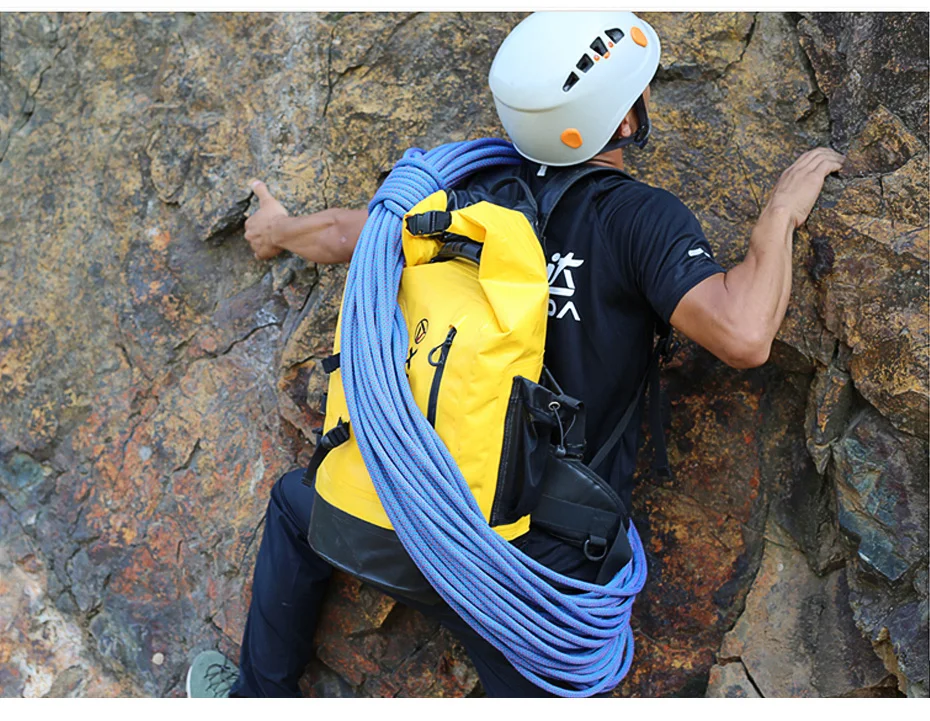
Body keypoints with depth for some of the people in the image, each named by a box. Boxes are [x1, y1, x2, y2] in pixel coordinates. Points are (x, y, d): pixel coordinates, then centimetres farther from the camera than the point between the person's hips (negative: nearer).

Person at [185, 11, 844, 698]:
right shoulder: (640, 217, -15)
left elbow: (344, 233, 12)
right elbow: (742, 336, -26)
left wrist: (279, 231, 33)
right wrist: (782, 210, -11)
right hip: (542, 560, -4)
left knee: (295, 501, 33)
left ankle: (261, 694, 46)